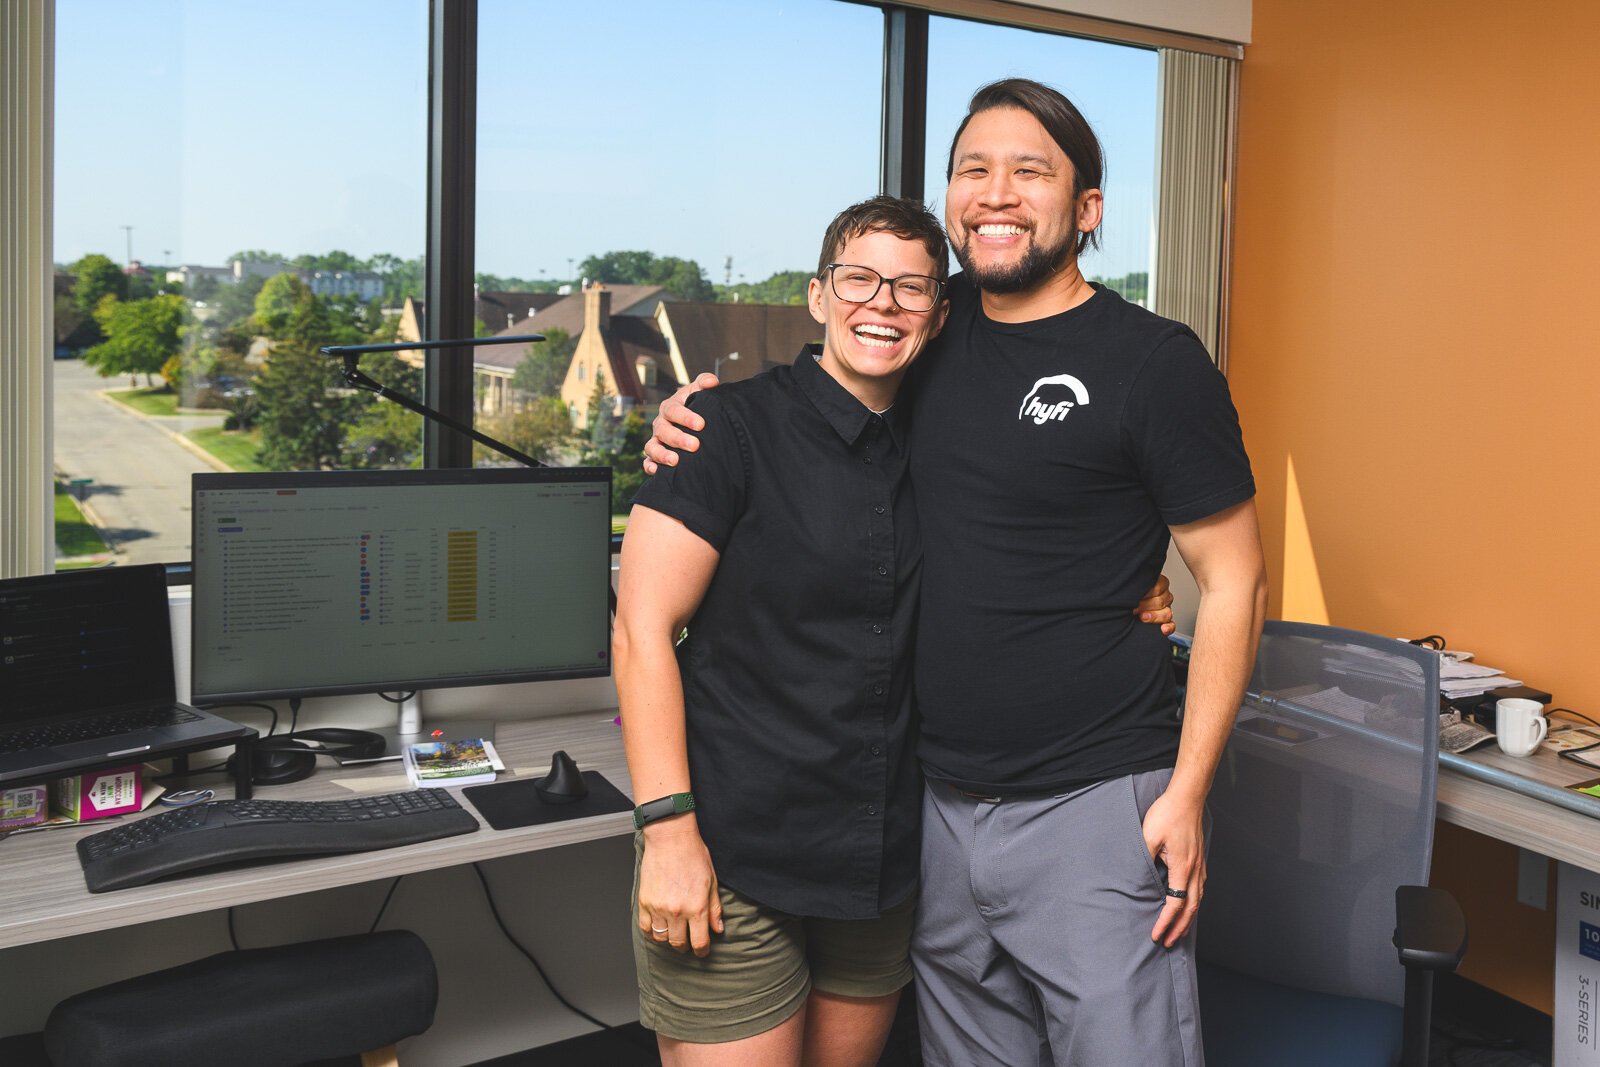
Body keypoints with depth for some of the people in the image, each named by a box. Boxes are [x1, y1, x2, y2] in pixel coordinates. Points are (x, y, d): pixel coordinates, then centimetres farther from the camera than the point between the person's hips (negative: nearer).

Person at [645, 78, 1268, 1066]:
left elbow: (1234, 583, -7)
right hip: (943, 797, 5)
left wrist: (1186, 795, -11)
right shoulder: (936, 332, 7)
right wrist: (698, 420, 4)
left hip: (1093, 803, -5)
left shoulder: (1155, 362, -8)